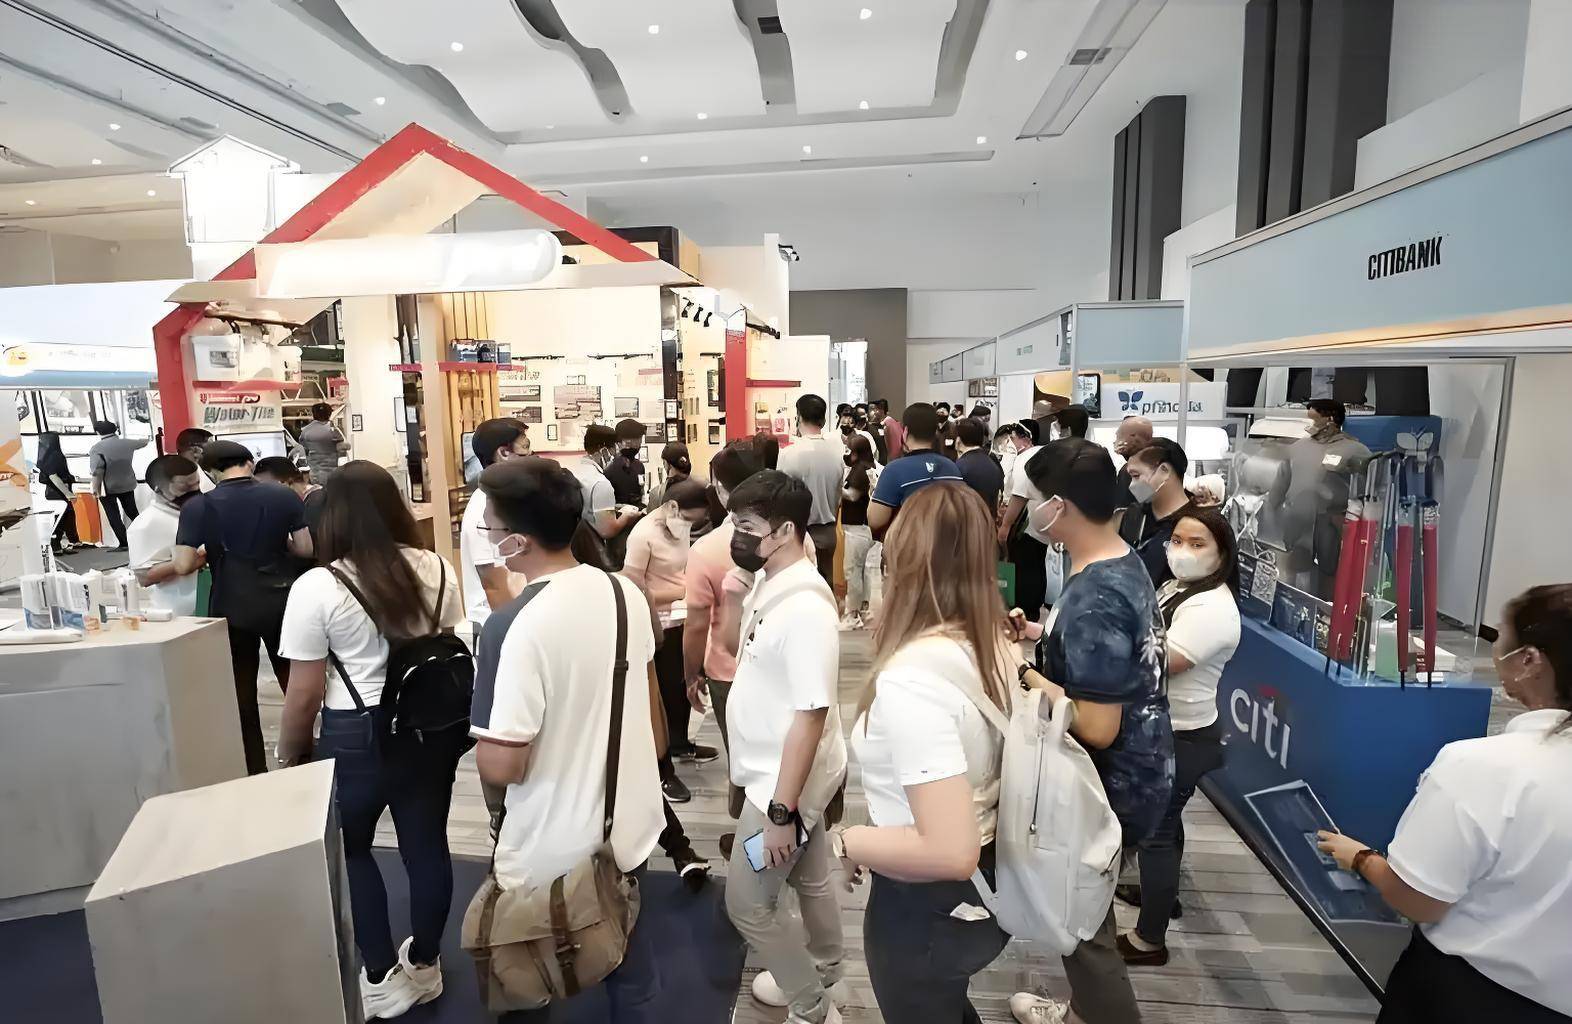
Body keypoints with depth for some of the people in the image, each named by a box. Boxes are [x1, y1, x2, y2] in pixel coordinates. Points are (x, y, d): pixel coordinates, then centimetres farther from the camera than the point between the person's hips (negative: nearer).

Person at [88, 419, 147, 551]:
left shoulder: (96, 448, -14)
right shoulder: (126, 443, 1)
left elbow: (97, 471, -20)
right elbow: (142, 443, 23)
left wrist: (95, 488, -15)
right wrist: (146, 440, 46)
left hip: (108, 487, -5)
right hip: (127, 485, 5)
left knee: (114, 516, 2)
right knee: (132, 512, 15)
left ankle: (123, 544, -1)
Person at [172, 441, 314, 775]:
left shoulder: (197, 507, -6)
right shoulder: (284, 495, -4)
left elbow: (183, 566, -8)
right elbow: (308, 548, -4)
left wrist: (207, 555, 12)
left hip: (232, 609, -1)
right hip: (282, 602, 1)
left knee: (241, 693, 11)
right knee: (297, 685, 14)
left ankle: (253, 773, 19)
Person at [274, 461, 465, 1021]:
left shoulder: (317, 587, -15)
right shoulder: (436, 570, -2)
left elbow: (304, 693, -10)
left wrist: (289, 755, 7)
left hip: (358, 737, -4)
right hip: (431, 725, 4)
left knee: (348, 849, 20)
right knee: (427, 844, 17)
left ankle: (381, 978, 30)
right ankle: (424, 964, 38)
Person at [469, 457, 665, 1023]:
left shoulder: (515, 624, -28)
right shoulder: (626, 592, -7)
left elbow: (500, 767, -25)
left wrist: (483, 745, -5)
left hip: (553, 851, -5)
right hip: (630, 824, 6)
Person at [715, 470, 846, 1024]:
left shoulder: (804, 607, -29)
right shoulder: (767, 585, -2)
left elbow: (811, 713, -28)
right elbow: (738, 645, 15)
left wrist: (781, 809, -23)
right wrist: (735, 600, -6)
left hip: (786, 781, -8)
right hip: (779, 771, 8)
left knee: (747, 902, 8)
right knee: (809, 879, 25)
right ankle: (818, 977, 47)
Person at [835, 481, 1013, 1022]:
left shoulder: (910, 679, -33)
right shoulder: (992, 648, -8)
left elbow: (950, 850, -34)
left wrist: (849, 843, -20)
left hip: (928, 912, -6)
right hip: (986, 890, 7)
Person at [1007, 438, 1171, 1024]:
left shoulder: (1093, 598, -30)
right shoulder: (1123, 562, 0)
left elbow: (1097, 727, -30)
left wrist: (1029, 676, -19)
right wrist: (1041, 635, 4)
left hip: (1111, 786, -10)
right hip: (1135, 772, 10)